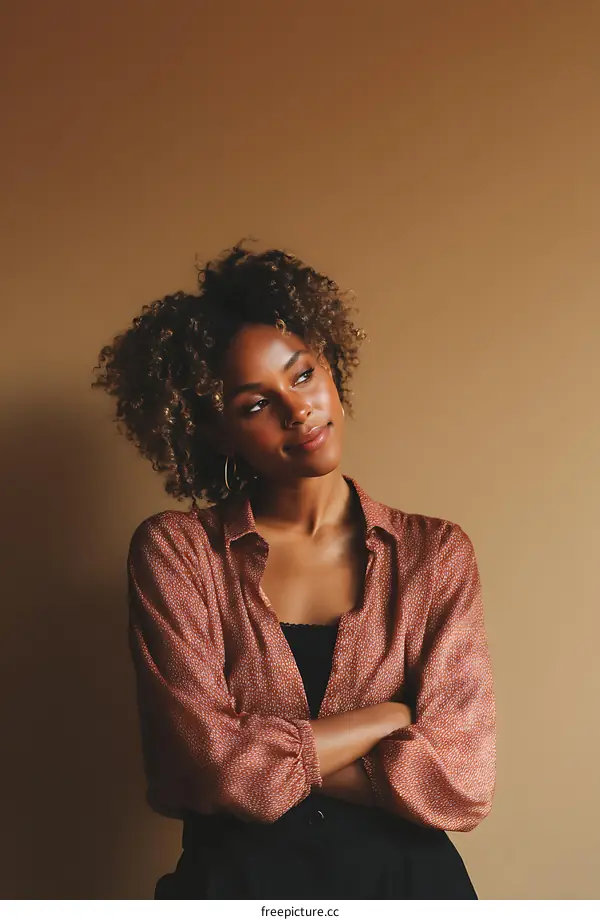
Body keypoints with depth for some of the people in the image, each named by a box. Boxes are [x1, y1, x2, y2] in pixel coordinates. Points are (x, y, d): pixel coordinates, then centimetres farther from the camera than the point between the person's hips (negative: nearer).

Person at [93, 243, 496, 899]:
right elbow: (210, 765, -17)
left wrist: (264, 761, -15)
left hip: (407, 877, 1)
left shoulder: (436, 552, -4)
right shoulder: (174, 550, -7)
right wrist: (392, 715, -11)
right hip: (236, 877, -1)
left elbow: (460, 783, -12)